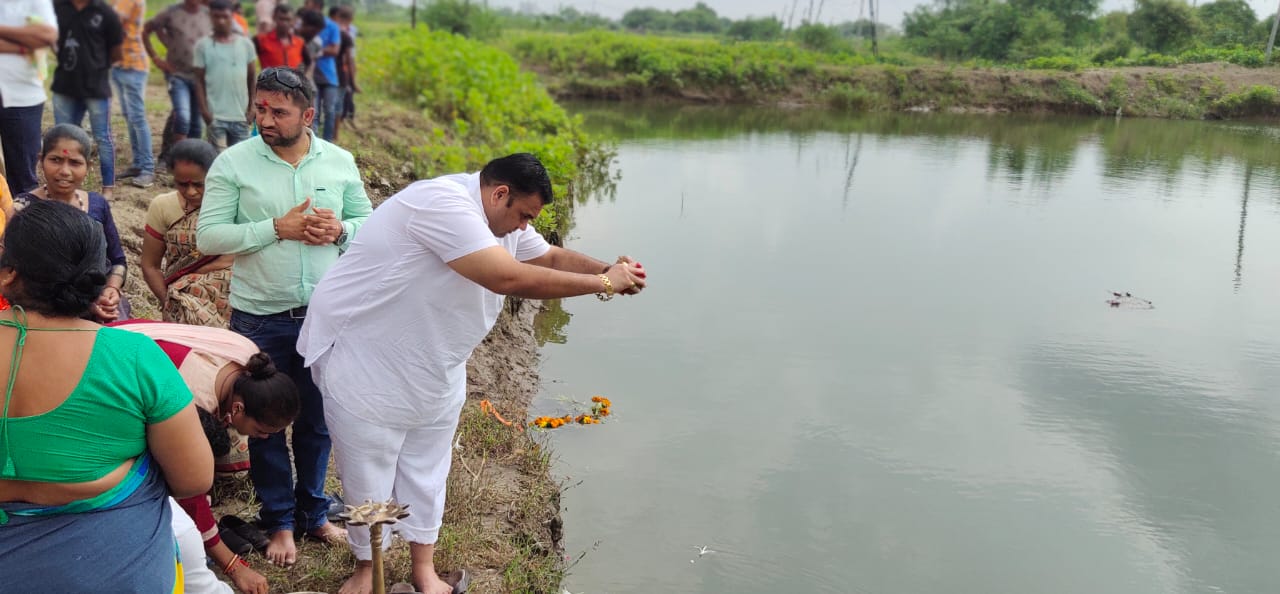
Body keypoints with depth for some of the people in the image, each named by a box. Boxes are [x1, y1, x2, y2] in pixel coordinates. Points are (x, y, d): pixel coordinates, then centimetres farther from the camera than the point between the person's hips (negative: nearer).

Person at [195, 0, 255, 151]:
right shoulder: (203, 45, 0)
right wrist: (203, 109, -8)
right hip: (216, 115, -2)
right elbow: (199, 80, 1)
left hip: (240, 115, 3)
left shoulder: (245, 44, 5)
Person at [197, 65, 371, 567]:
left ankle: (313, 511, 35)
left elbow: (367, 222, 7)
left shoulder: (340, 161, 0)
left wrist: (339, 230, -15)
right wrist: (277, 228, -21)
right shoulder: (233, 163, -8)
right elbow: (208, 237, -12)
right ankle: (279, 520, 30)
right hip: (260, 318, -2)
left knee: (318, 418, 15)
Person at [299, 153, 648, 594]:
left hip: (436, 372, 8)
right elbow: (509, 278, -38)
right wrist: (603, 284, -31)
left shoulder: (502, 218, 0)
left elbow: (551, 257, 10)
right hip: (366, 369, -8)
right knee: (368, 477, 9)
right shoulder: (444, 205, -31)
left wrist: (609, 270, -11)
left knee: (427, 475, 16)